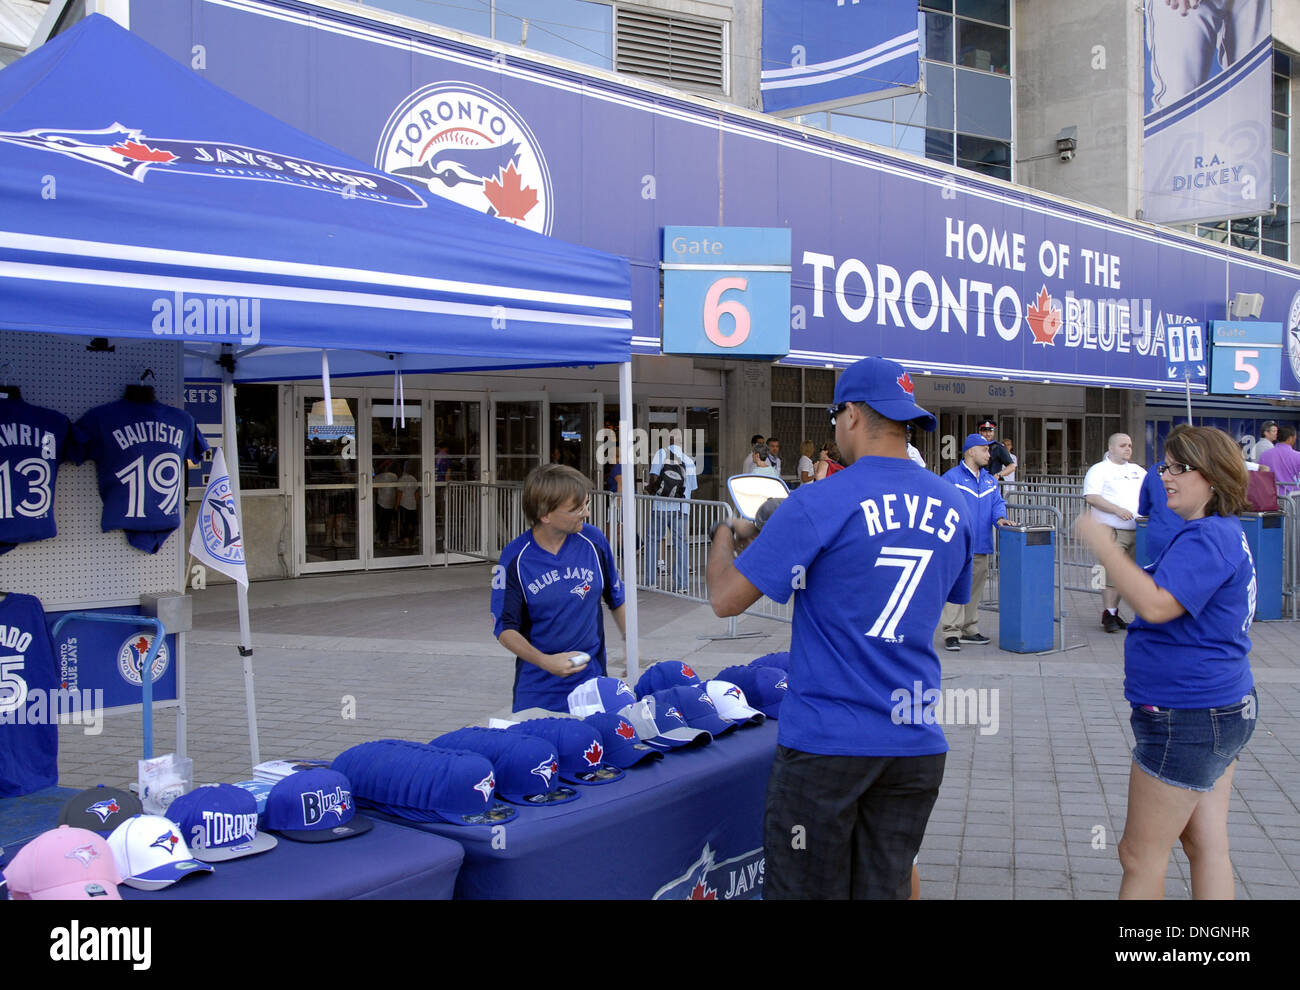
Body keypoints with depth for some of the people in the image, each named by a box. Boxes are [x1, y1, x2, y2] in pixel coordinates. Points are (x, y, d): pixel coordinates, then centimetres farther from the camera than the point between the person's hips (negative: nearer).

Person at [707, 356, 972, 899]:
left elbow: (725, 599, -12)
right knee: (886, 887, 14)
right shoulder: (952, 507, 4)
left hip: (826, 742, -5)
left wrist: (725, 535, 10)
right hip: (918, 744, 6)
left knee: (804, 889, 7)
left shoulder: (818, 504, -14)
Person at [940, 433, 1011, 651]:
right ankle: (952, 633, -10)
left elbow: (998, 503, 13)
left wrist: (999, 518, -10)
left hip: (981, 545, 7)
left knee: (975, 587, 13)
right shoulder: (951, 478, -4)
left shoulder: (990, 480, 18)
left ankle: (970, 630, 22)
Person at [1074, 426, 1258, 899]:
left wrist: (1103, 544, -27)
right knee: (1207, 847, 15)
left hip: (1187, 717, -11)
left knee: (1140, 858, -1)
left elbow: (1155, 605, -32)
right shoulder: (1225, 533, 14)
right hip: (1220, 706, 11)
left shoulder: (1207, 538, -20)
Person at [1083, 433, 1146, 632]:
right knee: (1112, 572, -12)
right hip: (1112, 530, -6)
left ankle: (1114, 613, 14)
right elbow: (1091, 497, -11)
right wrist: (1117, 510, -19)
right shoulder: (1099, 470, 1)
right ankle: (1108, 615, -7)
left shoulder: (1137, 470, 21)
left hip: (1136, 531, 6)